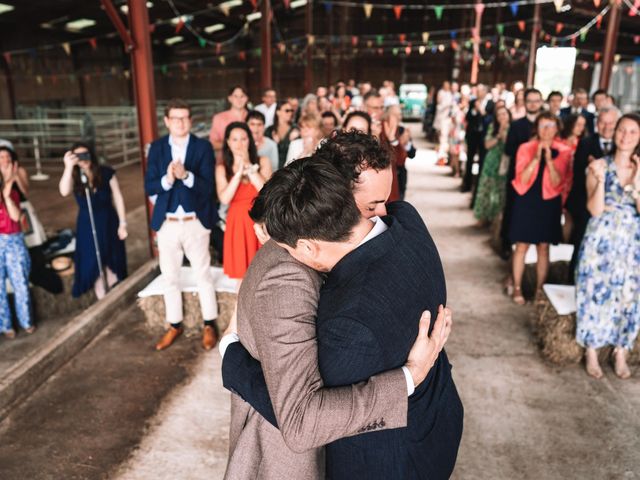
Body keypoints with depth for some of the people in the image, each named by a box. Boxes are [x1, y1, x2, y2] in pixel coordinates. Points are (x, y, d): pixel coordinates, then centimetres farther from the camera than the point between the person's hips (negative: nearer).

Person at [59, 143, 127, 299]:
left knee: (112, 263, 12)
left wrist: (122, 223, -6)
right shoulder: (74, 177, -9)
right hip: (87, 226, 1)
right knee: (93, 265, 7)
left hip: (109, 223, 0)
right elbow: (64, 192, -31)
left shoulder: (106, 172, -10)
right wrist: (69, 167, -37)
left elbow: (118, 198, -5)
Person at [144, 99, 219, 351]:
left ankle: (209, 325, 23)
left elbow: (208, 187, -12)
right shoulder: (157, 147, 2)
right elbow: (149, 187, -3)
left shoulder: (203, 146, -6)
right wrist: (166, 179, -23)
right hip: (167, 223, 3)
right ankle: (174, 325, 29)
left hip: (195, 223, -3)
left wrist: (186, 175, -29)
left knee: (203, 275, 8)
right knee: (169, 277, 13)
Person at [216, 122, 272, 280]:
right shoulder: (222, 169, 2)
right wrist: (239, 172, -15)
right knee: (241, 273, 7)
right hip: (237, 224, 0)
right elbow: (224, 199, -12)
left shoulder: (263, 162, 2)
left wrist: (249, 166, -13)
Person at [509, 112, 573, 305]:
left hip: (549, 203, 1)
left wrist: (549, 159, -20)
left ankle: (539, 289, 17)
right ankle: (517, 288, 13)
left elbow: (557, 183, -9)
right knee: (522, 245, 2)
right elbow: (522, 179, -11)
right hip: (526, 202, -1)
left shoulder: (563, 151, 0)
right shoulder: (526, 148, -2)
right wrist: (536, 157, -20)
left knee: (543, 247, 6)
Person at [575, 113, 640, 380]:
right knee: (596, 292, 4)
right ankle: (591, 352, 19)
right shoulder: (599, 165, -4)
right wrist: (601, 179, -23)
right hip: (601, 241, -2)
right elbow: (595, 209, -12)